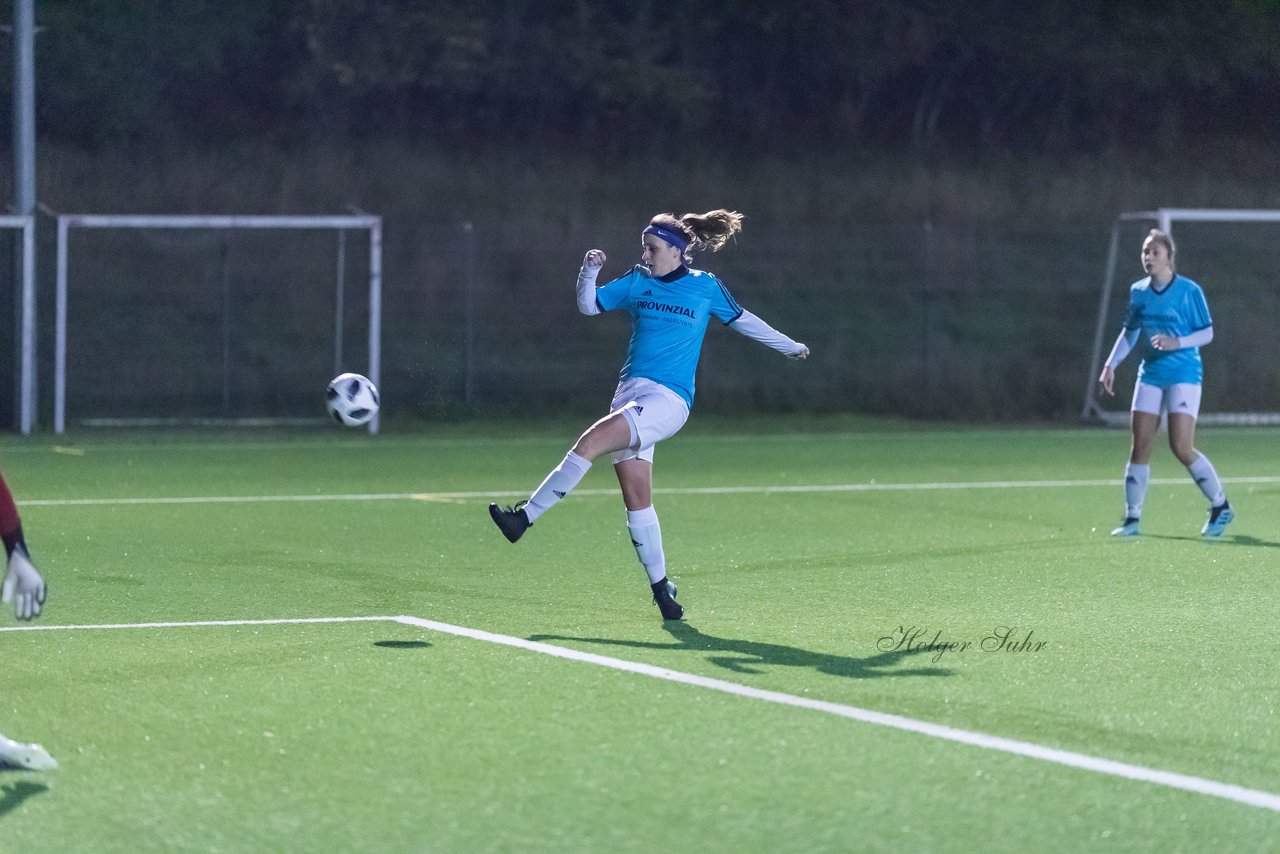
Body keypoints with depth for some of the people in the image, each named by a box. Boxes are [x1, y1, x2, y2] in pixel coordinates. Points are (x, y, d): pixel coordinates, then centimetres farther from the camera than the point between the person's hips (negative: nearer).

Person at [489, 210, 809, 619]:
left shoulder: (706, 287, 4)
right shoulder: (638, 281, 12)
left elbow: (743, 321, 19)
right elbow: (589, 305, 13)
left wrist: (790, 346, 29)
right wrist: (589, 272, -7)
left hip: (668, 400, -5)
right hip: (630, 393, 5)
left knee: (593, 440, -25)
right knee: (636, 497, -2)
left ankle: (526, 516, -25)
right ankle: (660, 584, 9)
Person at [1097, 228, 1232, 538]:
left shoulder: (1189, 291, -8)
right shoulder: (1138, 291, 7)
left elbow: (1207, 333, -4)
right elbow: (1130, 332, 18)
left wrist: (1176, 343, -20)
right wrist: (1110, 366, 11)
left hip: (1184, 375, -5)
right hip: (1150, 374, 5)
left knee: (1181, 447, -12)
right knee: (1140, 445, -1)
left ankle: (1221, 506, 6)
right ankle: (1132, 518, 5)